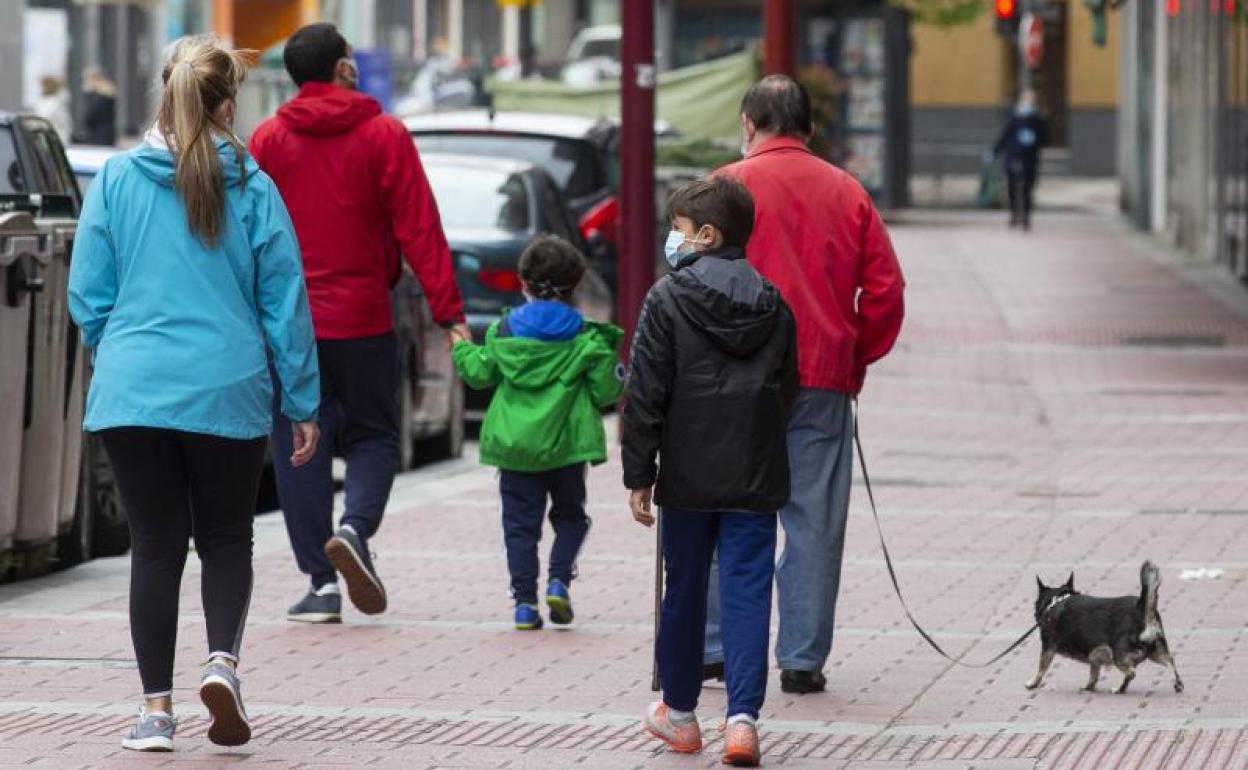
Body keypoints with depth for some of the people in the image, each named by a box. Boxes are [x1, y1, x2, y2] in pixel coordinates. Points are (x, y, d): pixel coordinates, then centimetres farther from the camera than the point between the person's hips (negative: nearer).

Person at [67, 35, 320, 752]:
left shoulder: (116, 180, 0)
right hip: (229, 396, -1)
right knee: (227, 539, 14)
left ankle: (157, 707, 5)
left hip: (133, 392, 1)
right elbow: (285, 304, 0)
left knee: (156, 546, 8)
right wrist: (303, 403, 8)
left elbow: (88, 297, 4)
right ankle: (223, 660, -10)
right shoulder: (252, 189, -3)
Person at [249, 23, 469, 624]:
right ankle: (355, 529, -14)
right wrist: (448, 311, -6)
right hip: (363, 321, -1)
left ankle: (322, 581, 1)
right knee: (372, 436, 13)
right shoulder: (383, 136, -3)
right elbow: (419, 230, -6)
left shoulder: (268, 140, 2)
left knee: (299, 447, 6)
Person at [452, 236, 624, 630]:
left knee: (520, 523, 6)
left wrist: (462, 349, 25)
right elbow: (603, 393, -4)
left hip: (515, 446, 1)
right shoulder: (586, 338, -4)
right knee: (570, 516, 17)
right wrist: (617, 374, 17)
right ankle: (559, 580, -4)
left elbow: (480, 374, 6)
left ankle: (524, 600, -1)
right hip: (566, 445, -1)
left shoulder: (504, 331, -1)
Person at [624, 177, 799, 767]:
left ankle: (679, 713, 24)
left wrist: (639, 474, -3)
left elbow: (646, 393, -8)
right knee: (748, 593, 0)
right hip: (756, 477, 2)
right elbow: (787, 390, 12)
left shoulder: (667, 299, -8)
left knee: (684, 591, 11)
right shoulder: (774, 305, 5)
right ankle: (743, 717, -13)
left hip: (688, 475, -2)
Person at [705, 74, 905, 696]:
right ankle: (803, 660, 6)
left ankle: (711, 646, 6)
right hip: (824, 385, 2)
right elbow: (885, 289, 5)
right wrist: (855, 358, 15)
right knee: (814, 523, 5)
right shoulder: (848, 193, 7)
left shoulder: (730, 185, -2)